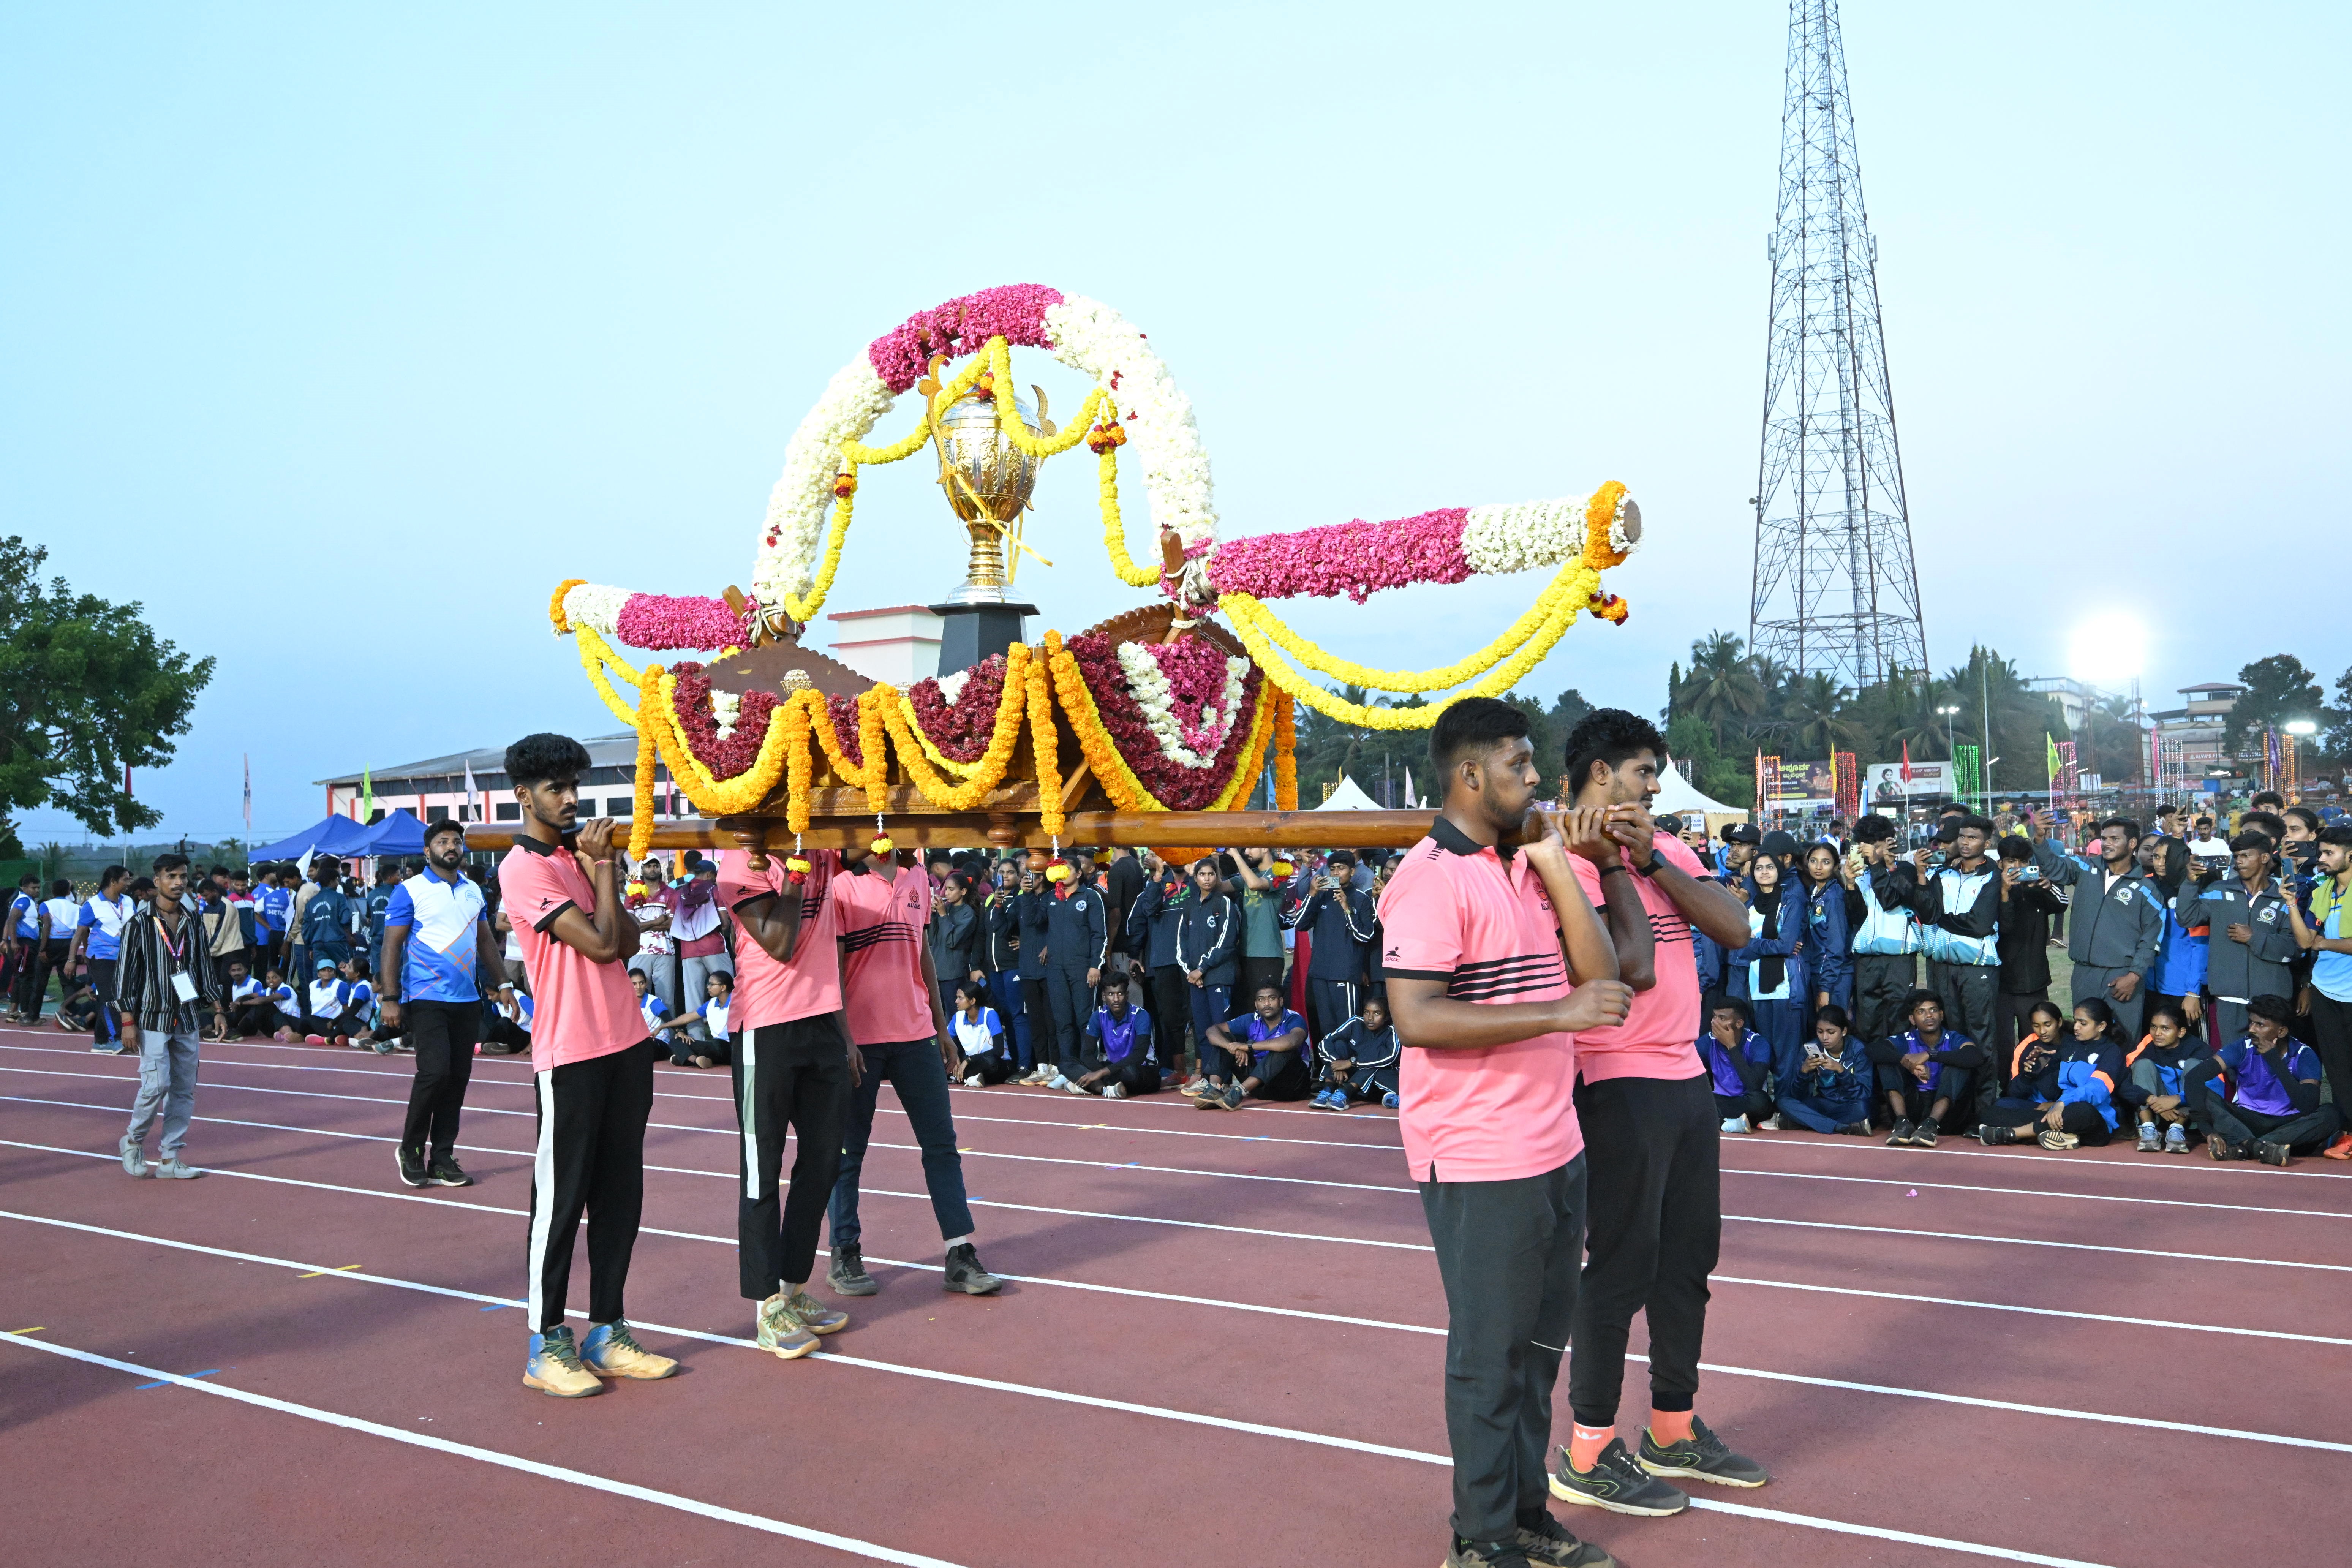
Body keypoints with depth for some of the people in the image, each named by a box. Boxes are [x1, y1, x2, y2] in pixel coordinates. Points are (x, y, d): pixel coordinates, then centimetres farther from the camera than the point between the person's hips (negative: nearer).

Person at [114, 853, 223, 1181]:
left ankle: (170, 1158, 12)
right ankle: (133, 1141, 14)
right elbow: (125, 973, -6)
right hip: (153, 1019, -5)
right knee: (156, 1085, -12)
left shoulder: (193, 923, 9)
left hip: (189, 1019, 5)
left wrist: (217, 1007, 7)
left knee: (185, 1089, 4)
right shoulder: (138, 925, -5)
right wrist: (127, 1022, -9)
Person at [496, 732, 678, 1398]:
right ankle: (546, 1346, 9)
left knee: (620, 1193, 10)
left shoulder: (579, 855, 14)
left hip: (627, 1044, 8)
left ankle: (608, 1332, 18)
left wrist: (600, 868, -5)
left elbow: (629, 941, 5)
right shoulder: (524, 868, -10)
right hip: (571, 1055, -8)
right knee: (561, 1197, -1)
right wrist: (603, 866, -6)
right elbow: (600, 944, -16)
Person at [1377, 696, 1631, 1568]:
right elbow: (1417, 1019, -24)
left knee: (1540, 1341, 17)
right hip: (1480, 1162, -8)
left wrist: (1557, 868, -2)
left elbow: (1599, 975, 6)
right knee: (1491, 1350, 3)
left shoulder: (1525, 867, 11)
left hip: (1555, 1148, 8)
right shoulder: (1431, 877, -15)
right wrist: (1558, 1013, -24)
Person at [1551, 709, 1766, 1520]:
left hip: (1686, 1079, 8)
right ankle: (1588, 1453, 11)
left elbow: (1735, 928, -2)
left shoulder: (1667, 850, 12)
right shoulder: (1569, 863, -13)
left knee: (1688, 1255, 16)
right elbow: (1634, 967, -23)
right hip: (1620, 1084, -8)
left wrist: (1650, 856, -9)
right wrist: (1615, 863, -14)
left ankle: (1675, 1430, 31)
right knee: (1623, 1265, -2)